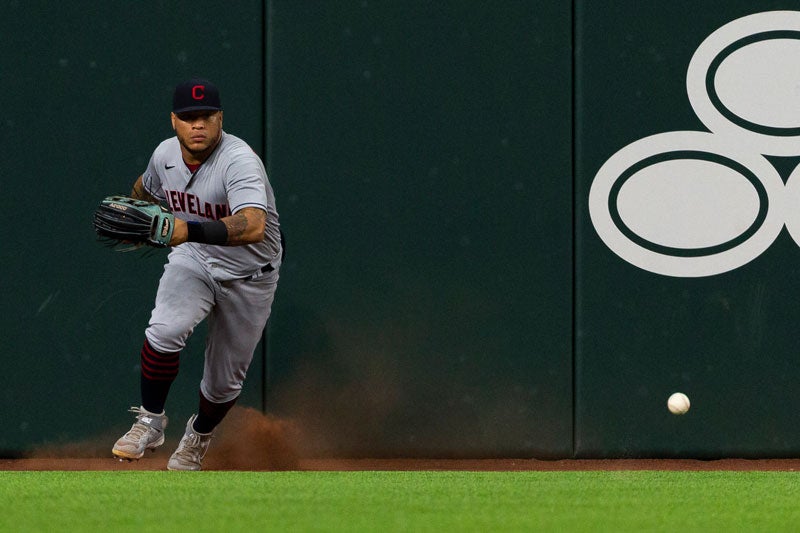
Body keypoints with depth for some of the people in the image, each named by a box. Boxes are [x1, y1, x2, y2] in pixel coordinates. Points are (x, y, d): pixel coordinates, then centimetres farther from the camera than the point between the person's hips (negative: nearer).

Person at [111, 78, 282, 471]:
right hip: (192, 262, 3)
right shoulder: (165, 155, -10)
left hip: (249, 276, -3)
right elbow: (146, 188, 18)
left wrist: (190, 230, -61)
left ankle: (199, 436, 41)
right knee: (165, 331, -28)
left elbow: (253, 228, -50)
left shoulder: (239, 161, -32)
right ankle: (150, 422, -9)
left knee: (225, 381, 9)